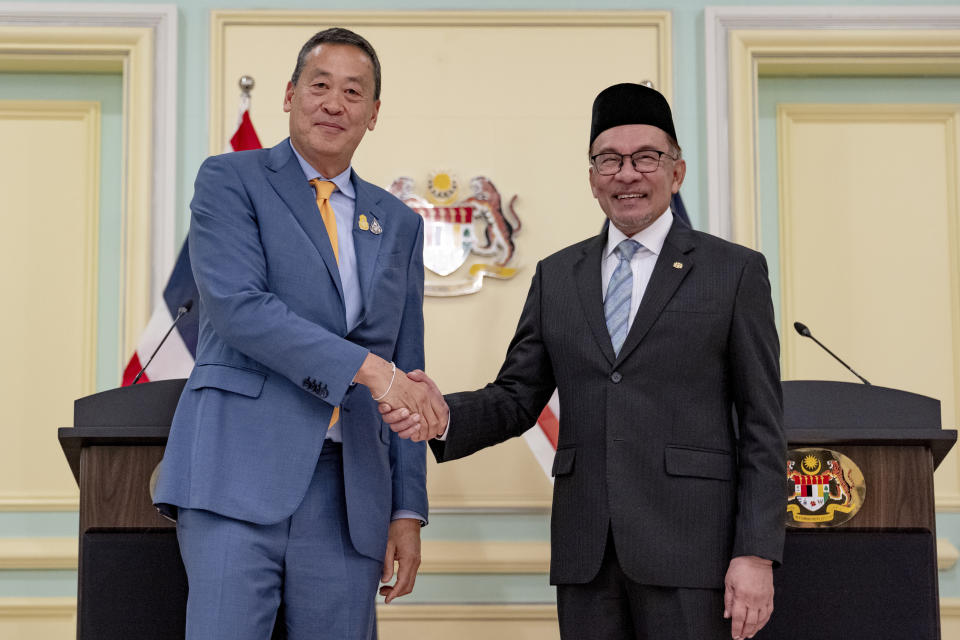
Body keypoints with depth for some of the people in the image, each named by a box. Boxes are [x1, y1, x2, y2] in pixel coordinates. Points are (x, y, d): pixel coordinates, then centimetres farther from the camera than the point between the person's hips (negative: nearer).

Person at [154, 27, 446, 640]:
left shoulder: (399, 224, 19)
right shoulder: (230, 180, 6)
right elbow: (237, 305, -11)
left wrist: (408, 511, 11)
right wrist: (368, 368, -17)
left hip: (350, 494, 4)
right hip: (241, 475, -4)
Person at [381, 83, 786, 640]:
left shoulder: (734, 271, 2)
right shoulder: (557, 277, 13)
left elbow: (762, 425, -1)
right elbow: (516, 399, 11)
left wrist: (757, 554, -8)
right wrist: (443, 417, -11)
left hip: (687, 548, -3)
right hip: (586, 551, 4)